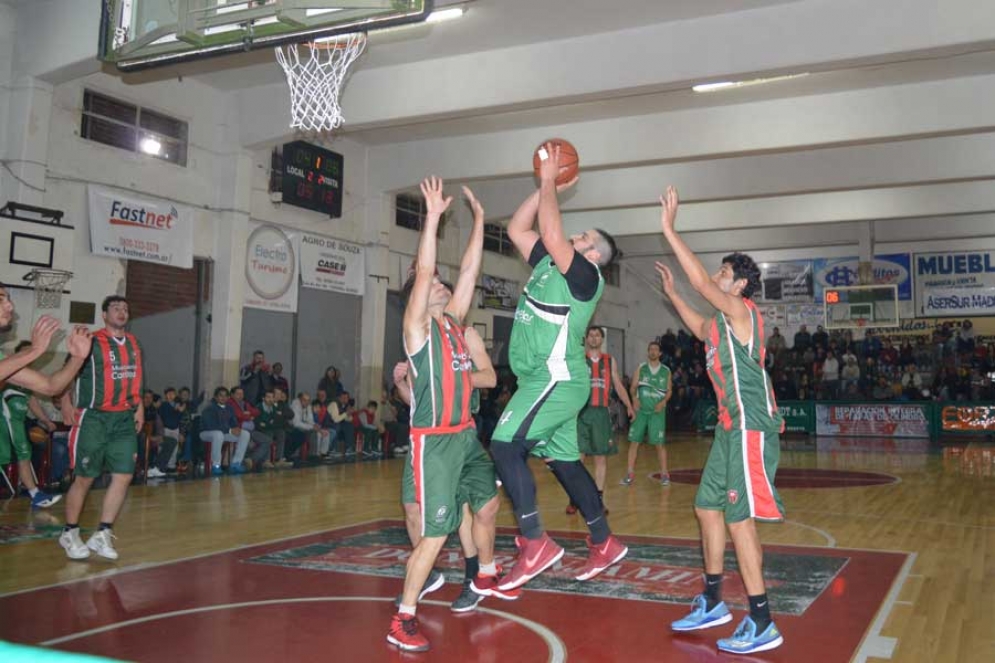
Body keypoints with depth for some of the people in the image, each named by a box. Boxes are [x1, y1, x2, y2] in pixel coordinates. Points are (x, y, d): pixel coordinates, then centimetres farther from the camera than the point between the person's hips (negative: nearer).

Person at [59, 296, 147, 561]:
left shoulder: (133, 343, 12)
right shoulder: (91, 342, -8)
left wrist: (138, 407, 14)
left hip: (124, 419, 6)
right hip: (94, 418, -5)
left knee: (124, 476, -1)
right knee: (85, 478, 2)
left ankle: (102, 535, 9)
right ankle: (69, 533, 19)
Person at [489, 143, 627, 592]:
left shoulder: (586, 276, -9)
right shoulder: (548, 265, 15)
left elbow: (552, 236, -22)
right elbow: (517, 229, 18)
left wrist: (550, 182, -11)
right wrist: (546, 186, 13)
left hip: (557, 378, -9)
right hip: (549, 380, 9)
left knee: (505, 447, -17)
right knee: (564, 461, 13)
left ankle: (536, 544, -13)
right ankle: (605, 544, 24)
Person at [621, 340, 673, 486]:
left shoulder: (666, 370, 5)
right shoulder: (641, 368, 5)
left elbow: (669, 390, 8)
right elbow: (633, 386, 2)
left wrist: (663, 402, -9)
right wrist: (634, 398, -16)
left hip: (657, 410, -1)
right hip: (641, 409, 1)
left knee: (660, 443, -2)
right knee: (634, 441, -2)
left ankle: (664, 474, 9)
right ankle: (630, 473, 5)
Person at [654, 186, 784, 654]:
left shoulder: (742, 311, -11)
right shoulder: (723, 321, 15)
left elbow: (701, 281, -25)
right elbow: (701, 329, 38)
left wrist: (668, 228, -21)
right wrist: (671, 294, 33)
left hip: (751, 428, -10)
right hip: (732, 426, 10)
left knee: (739, 520, -9)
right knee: (707, 508, 14)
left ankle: (763, 626, -1)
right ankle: (712, 604, 26)